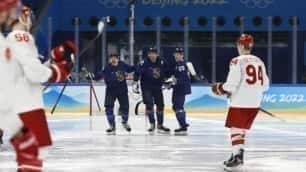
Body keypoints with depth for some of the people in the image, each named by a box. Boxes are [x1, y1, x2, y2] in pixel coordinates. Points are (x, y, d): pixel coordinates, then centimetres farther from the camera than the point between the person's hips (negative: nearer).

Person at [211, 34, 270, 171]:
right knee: (242, 128, 17)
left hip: (240, 102, -7)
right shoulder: (259, 62, 10)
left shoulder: (237, 61, -10)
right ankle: (238, 153, 19)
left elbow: (232, 84, -14)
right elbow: (265, 84, 13)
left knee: (235, 128, -4)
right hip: (255, 103, 7)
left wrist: (220, 89, 3)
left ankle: (237, 156, -16)